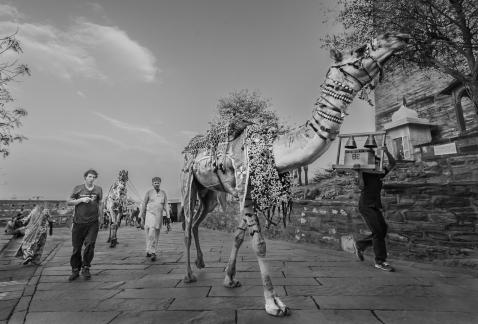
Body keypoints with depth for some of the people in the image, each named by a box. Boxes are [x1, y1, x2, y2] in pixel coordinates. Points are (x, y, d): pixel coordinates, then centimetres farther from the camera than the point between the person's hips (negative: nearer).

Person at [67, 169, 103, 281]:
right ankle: (75, 270, 23)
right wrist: (81, 200, -11)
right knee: (76, 247, 7)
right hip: (78, 222, 0)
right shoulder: (78, 188, 3)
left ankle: (85, 268, 13)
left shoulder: (98, 189, 7)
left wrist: (100, 217, 15)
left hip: (93, 222, 0)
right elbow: (69, 202, 5)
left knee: (90, 245, -7)